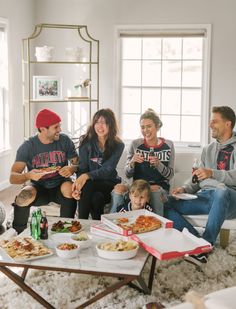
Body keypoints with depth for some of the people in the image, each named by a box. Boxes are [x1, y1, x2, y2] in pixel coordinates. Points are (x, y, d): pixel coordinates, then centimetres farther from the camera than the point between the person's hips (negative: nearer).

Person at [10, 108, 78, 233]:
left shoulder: (65, 141, -5)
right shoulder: (28, 146, -11)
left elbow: (77, 163, -3)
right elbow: (13, 177, -17)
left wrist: (71, 169, -28)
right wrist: (28, 175, -40)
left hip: (59, 186, 1)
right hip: (38, 187, -1)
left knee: (69, 188, -34)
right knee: (24, 196, -33)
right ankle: (18, 233, -7)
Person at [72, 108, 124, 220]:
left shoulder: (118, 146, -5)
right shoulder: (86, 142, 0)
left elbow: (107, 170, -17)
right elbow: (82, 168, -6)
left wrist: (87, 176, -36)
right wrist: (77, 185, -29)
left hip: (109, 183, -1)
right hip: (91, 182, 1)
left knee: (88, 185, -33)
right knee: (96, 197, -34)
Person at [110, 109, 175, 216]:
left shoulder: (168, 145, 6)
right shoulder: (135, 144, 7)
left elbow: (170, 175, 4)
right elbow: (128, 175, 8)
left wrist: (158, 164, -15)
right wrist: (132, 163, -14)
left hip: (161, 188, -1)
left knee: (155, 189, -37)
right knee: (118, 188, -30)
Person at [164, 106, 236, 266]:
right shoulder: (208, 149, 22)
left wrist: (212, 173, -28)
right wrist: (185, 188, 4)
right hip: (206, 197, 6)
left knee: (221, 192, -43)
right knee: (167, 205, -14)